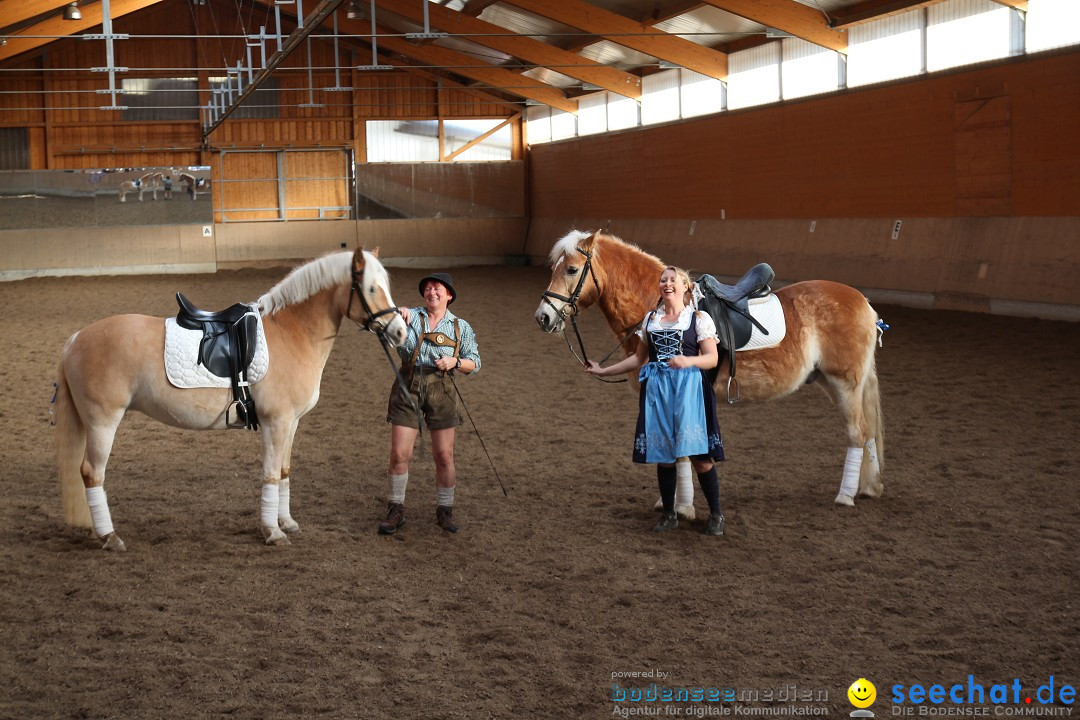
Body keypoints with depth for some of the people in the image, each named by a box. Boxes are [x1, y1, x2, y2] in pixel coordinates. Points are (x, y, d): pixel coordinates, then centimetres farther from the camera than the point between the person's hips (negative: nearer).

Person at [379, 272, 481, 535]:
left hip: (441, 389, 1)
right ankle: (396, 511, 13)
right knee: (399, 455, -2)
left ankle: (445, 511, 20)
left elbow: (474, 363, 8)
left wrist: (455, 362, -12)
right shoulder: (409, 317, 6)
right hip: (408, 386, -1)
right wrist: (397, 314, -29)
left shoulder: (461, 327, 9)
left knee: (444, 456, 4)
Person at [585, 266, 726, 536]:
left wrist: (688, 361, -23)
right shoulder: (651, 319, 14)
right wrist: (603, 371, 17)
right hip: (657, 389, 4)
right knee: (663, 455, 6)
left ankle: (716, 514, 8)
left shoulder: (699, 318, 2)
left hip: (688, 387, -4)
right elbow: (639, 358, 19)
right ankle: (669, 514, 19)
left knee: (700, 455, -7)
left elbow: (713, 358, -4)